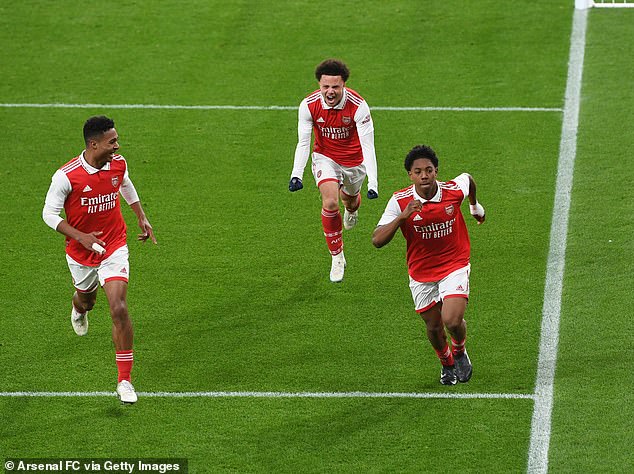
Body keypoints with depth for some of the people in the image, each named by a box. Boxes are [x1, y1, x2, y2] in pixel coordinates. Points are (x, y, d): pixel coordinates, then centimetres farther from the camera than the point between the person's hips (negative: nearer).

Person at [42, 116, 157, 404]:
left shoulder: (118, 164, -11)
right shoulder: (66, 176, -24)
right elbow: (49, 213, -16)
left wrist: (141, 218, 14)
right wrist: (82, 237, -27)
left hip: (114, 249, 1)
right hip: (81, 254, -1)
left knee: (119, 309, -15)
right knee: (86, 299, 25)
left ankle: (124, 381, -8)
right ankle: (79, 309, 69)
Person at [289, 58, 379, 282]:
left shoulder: (358, 106, -30)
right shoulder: (309, 105, -24)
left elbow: (368, 145, -31)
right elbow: (303, 142, -18)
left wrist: (373, 182, -40)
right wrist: (296, 174, -31)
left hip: (354, 160, 0)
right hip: (325, 157, 0)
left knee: (349, 198, 22)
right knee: (330, 202, -21)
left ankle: (352, 209, 65)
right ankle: (337, 257, -5)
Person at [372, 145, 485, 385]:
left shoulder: (454, 190, -17)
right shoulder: (400, 201, -18)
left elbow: (467, 178, 10)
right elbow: (377, 240, -24)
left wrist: (475, 205, 30)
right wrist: (402, 216, -38)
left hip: (455, 266, -1)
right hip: (421, 273, 1)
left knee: (453, 321, -18)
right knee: (434, 327, 12)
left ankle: (459, 352, 18)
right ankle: (446, 363, 45)